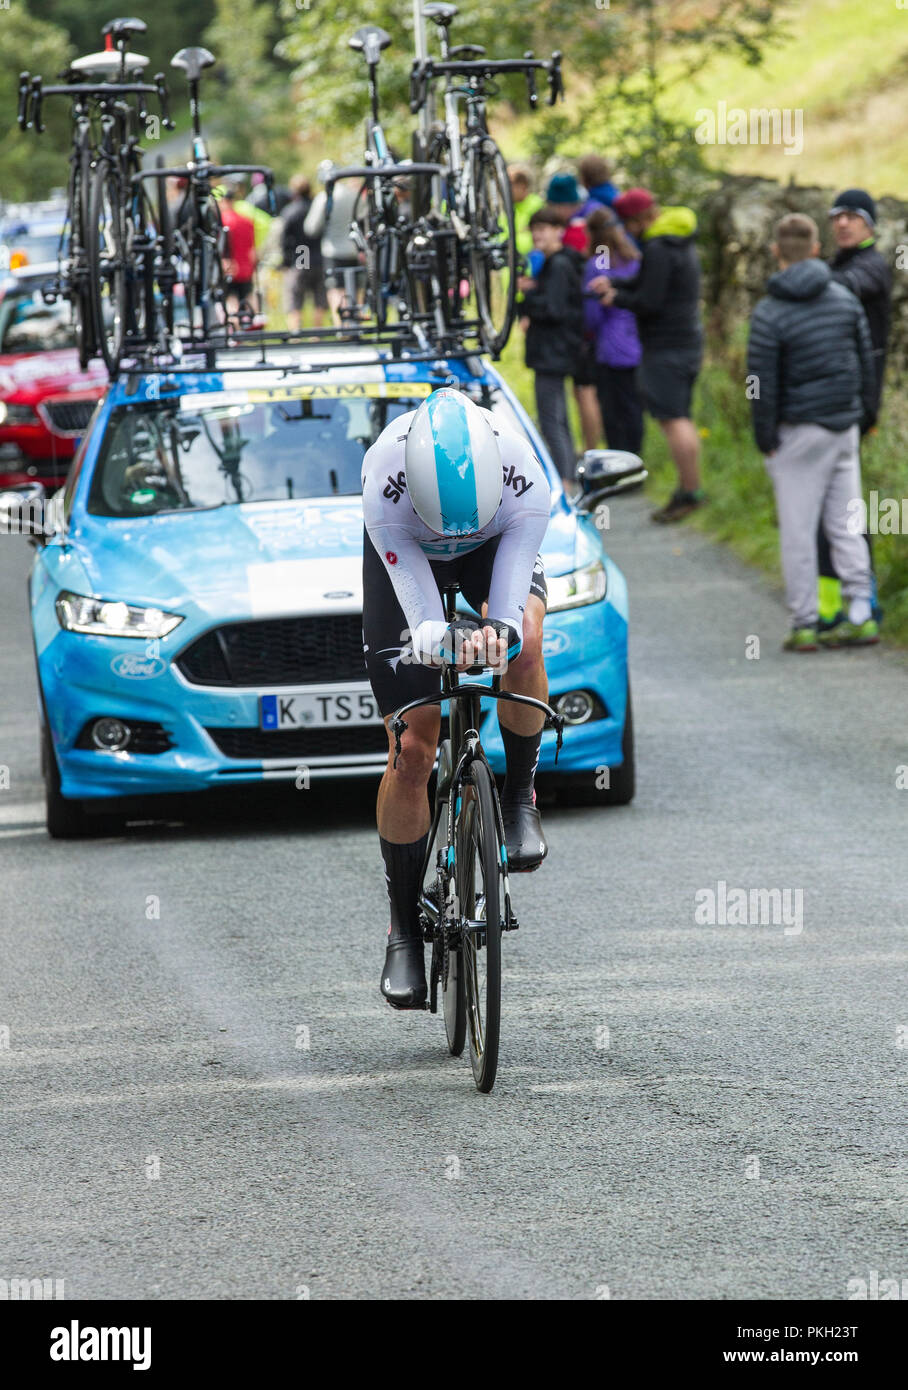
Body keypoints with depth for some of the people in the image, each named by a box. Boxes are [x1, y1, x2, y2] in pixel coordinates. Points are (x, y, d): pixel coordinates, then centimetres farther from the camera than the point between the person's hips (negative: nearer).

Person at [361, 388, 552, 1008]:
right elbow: (421, 618, -41)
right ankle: (404, 930, 7)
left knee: (523, 644, -35)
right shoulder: (385, 483, -41)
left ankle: (521, 795, -9)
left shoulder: (525, 481, -39)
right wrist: (443, 638, -62)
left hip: (497, 546, 0)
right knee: (412, 752, -7)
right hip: (407, 557, 0)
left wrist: (500, 632, -62)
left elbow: (510, 609, -40)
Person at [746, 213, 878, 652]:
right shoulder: (845, 299, 2)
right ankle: (859, 613, 5)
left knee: (798, 532, 2)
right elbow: (866, 362, 10)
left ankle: (804, 625, 4)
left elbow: (763, 384, -11)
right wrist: (867, 413, 21)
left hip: (800, 434, -5)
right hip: (844, 426, 5)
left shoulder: (769, 314, -12)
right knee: (845, 524, 11)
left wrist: (766, 439, -2)